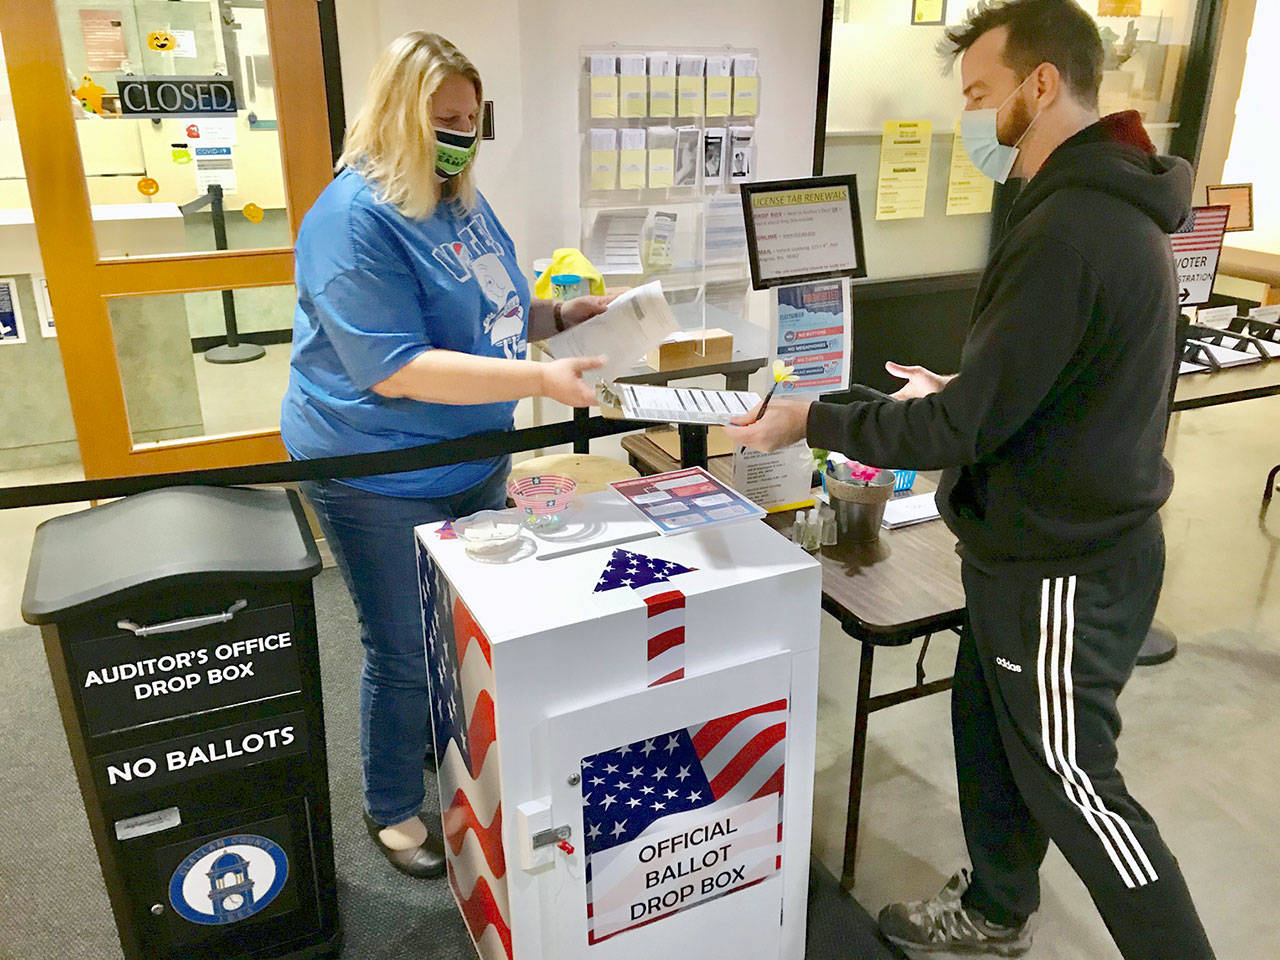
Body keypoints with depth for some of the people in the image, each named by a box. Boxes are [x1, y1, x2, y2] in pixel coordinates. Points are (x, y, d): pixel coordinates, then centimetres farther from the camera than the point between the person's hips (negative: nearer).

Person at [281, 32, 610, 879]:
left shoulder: (461, 196, 5)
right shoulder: (355, 220, -22)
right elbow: (396, 370, -28)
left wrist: (560, 315, -1)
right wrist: (541, 381, -33)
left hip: (476, 461, 8)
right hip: (382, 481, -8)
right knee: (406, 652, 7)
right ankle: (392, 808, 32)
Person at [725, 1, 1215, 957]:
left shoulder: (1070, 231, -26)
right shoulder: (1105, 205, 8)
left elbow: (964, 427, -26)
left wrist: (811, 421, -16)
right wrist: (953, 390, 15)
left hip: (1064, 568, -10)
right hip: (1044, 544, 10)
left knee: (1071, 783, 7)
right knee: (989, 734, 22)